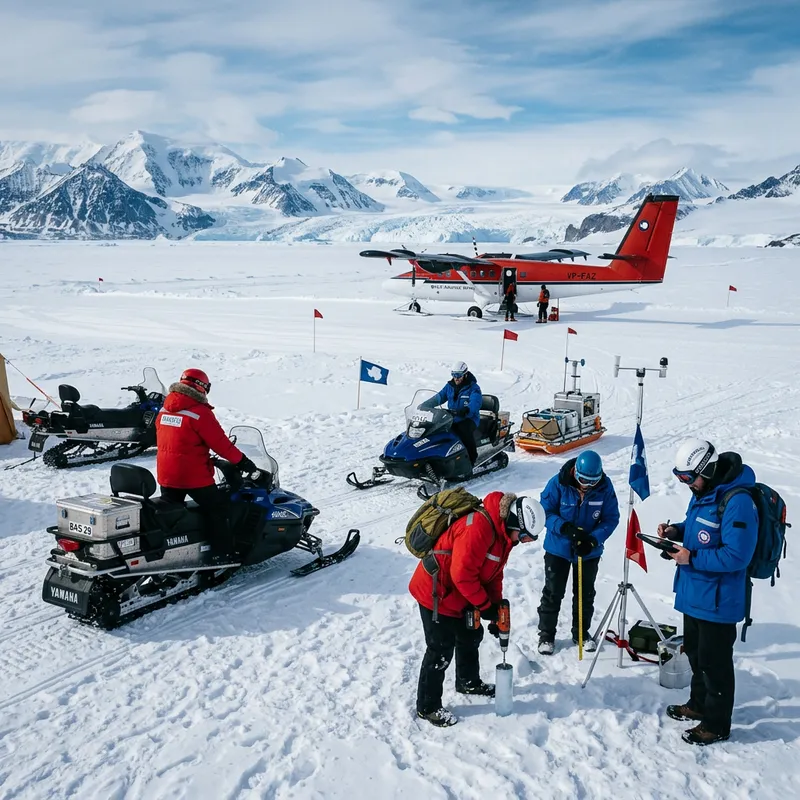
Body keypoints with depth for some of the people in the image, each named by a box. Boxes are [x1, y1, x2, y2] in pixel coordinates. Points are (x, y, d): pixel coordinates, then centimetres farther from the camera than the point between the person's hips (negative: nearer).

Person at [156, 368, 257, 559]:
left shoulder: (164, 409, 7)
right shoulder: (200, 412, -16)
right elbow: (219, 442, -15)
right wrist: (241, 460, -4)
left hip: (166, 475, 7)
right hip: (194, 475, -7)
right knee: (217, 509, 4)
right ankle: (223, 555, 3)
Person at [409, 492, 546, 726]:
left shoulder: (503, 533, 2)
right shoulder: (479, 527, -31)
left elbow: (494, 574, 10)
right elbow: (462, 574, -30)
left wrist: (497, 612, 5)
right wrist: (485, 606, -17)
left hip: (459, 595, 10)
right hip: (435, 593, -10)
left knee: (471, 636, 21)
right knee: (441, 650, -2)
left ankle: (468, 682, 44)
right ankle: (427, 707, 13)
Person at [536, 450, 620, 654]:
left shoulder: (605, 487, -15)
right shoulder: (558, 483, -21)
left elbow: (611, 518, -10)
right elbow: (546, 511, -14)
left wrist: (594, 539, -25)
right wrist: (565, 528, -30)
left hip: (590, 551, 2)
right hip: (558, 548, -2)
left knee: (585, 593, 17)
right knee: (553, 593, 8)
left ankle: (581, 632, 35)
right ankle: (546, 634, 23)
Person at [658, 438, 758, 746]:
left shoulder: (737, 501, -26)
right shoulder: (703, 493, 5)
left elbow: (736, 556, -28)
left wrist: (692, 558, -24)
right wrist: (676, 530, 0)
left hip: (717, 600, -10)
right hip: (694, 593, 10)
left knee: (714, 661, 4)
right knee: (695, 651, 23)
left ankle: (717, 724, 21)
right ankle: (699, 705, 41)